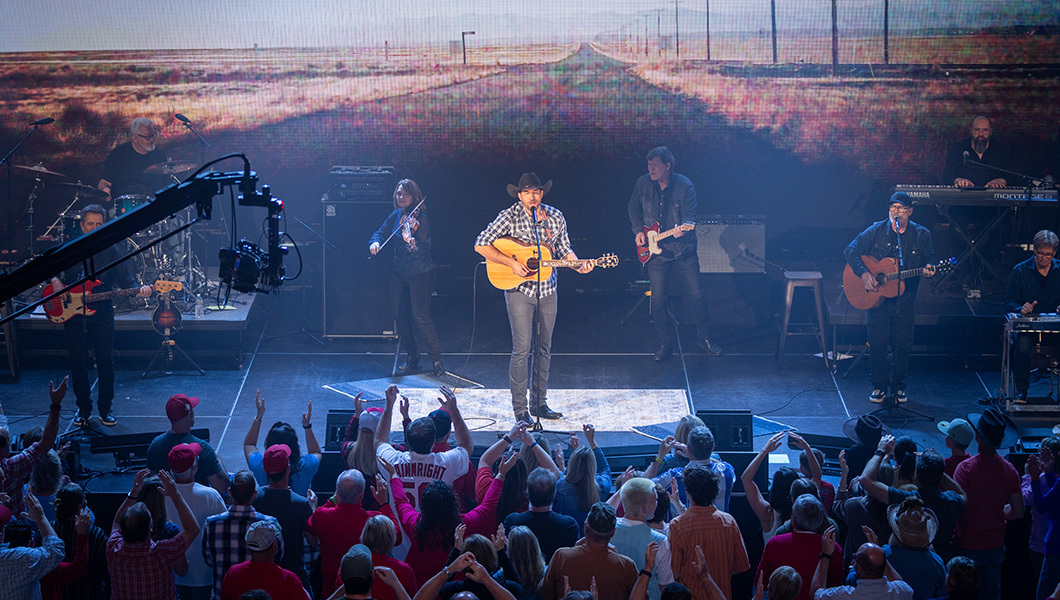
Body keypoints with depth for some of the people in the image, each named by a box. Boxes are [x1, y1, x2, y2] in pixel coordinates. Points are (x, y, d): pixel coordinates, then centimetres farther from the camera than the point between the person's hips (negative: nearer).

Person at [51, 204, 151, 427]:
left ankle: (105, 408, 16)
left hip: (102, 315, -1)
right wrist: (54, 280, -7)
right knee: (78, 364, 5)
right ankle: (83, 408, 19)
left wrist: (139, 290, -25)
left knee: (106, 363, 1)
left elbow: (126, 280, -5)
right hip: (73, 315, 1)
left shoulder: (111, 252, 1)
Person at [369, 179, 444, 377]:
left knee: (420, 316, -12)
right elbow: (380, 233, 10)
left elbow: (421, 250, -24)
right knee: (401, 316, 9)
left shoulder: (421, 219, -14)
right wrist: (375, 242, -13)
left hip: (420, 273, -7)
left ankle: (436, 359, -2)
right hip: (399, 274, 7)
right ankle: (411, 358, 22)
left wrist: (410, 240, -45)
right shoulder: (395, 217, 6)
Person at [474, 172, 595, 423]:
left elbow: (565, 250, 13)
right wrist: (511, 263, -20)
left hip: (547, 290, 5)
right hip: (519, 290, -5)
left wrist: (578, 266, -7)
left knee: (544, 348, 11)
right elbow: (481, 245, -13)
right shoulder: (510, 217, -10)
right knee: (522, 349, -7)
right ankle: (520, 409, -1)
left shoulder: (555, 217, 4)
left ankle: (539, 403, 21)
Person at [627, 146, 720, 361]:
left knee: (695, 296, 2)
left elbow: (689, 215, -12)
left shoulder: (684, 186, -9)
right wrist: (638, 231, 1)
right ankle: (665, 344, 15)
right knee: (658, 300, 2)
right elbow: (634, 209, 15)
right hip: (655, 252, 2)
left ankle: (702, 338, 20)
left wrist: (683, 227, -33)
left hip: (683, 251, -2)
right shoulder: (643, 184, 0)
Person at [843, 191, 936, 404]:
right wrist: (863, 273, -14)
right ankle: (880, 386, 14)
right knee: (877, 343, -1)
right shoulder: (876, 231, 0)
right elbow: (851, 250, -1)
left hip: (905, 299, 0)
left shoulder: (921, 235, 2)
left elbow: (929, 260, 10)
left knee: (903, 344, 2)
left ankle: (898, 386, 19)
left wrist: (928, 269, -14)